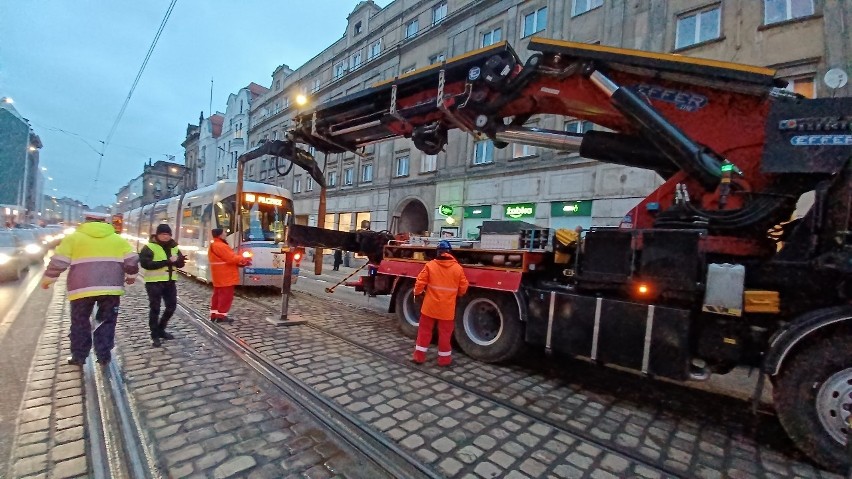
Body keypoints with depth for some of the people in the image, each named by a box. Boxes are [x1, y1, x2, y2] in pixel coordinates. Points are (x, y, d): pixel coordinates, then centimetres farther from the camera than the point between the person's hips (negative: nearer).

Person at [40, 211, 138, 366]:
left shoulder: (74, 237, 4)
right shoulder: (118, 239, 8)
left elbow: (58, 262, 1)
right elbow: (131, 261, 3)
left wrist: (48, 279, 16)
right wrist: (131, 276, 19)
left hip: (82, 288, -1)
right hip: (111, 288, 1)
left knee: (80, 323, 14)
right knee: (107, 322, 10)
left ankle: (79, 356, 21)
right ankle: (104, 356, 13)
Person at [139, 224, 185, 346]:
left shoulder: (174, 246, 9)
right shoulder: (149, 247, -9)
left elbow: (180, 264, 10)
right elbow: (145, 263, -21)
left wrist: (179, 260, -15)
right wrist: (166, 262, -26)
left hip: (170, 281, 6)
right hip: (154, 282, -6)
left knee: (172, 306, 12)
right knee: (155, 308, 2)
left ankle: (161, 329, 32)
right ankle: (154, 335, 14)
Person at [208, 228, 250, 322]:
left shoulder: (214, 245, 17)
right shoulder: (220, 246, -19)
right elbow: (231, 258, -21)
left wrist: (240, 261, 5)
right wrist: (244, 260, -7)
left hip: (219, 276, 11)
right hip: (225, 276, -11)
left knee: (218, 294, 15)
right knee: (226, 296, -5)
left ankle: (214, 314, 20)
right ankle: (221, 315, -1)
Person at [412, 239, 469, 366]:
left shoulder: (430, 265, -8)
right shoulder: (458, 268, -6)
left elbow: (420, 282, -7)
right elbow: (463, 288, 0)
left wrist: (417, 294, 11)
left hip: (430, 306, 0)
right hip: (447, 308, 0)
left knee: (424, 331, 13)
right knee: (445, 333, 12)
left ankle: (419, 356, 20)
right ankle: (444, 359, 21)